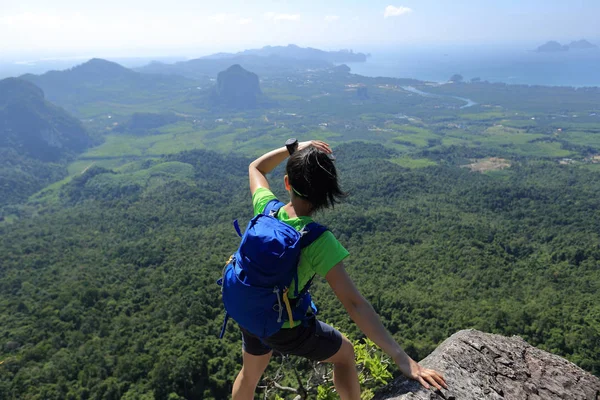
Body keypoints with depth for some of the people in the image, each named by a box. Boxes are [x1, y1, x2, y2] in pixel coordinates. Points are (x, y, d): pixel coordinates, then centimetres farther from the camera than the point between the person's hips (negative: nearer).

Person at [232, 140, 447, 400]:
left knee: (250, 374, 32)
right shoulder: (319, 241, -32)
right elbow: (354, 303, -35)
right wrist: (401, 357, -33)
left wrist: (293, 148, -5)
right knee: (344, 352, 22)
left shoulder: (266, 207, -19)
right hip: (285, 328, -5)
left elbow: (255, 167, 4)